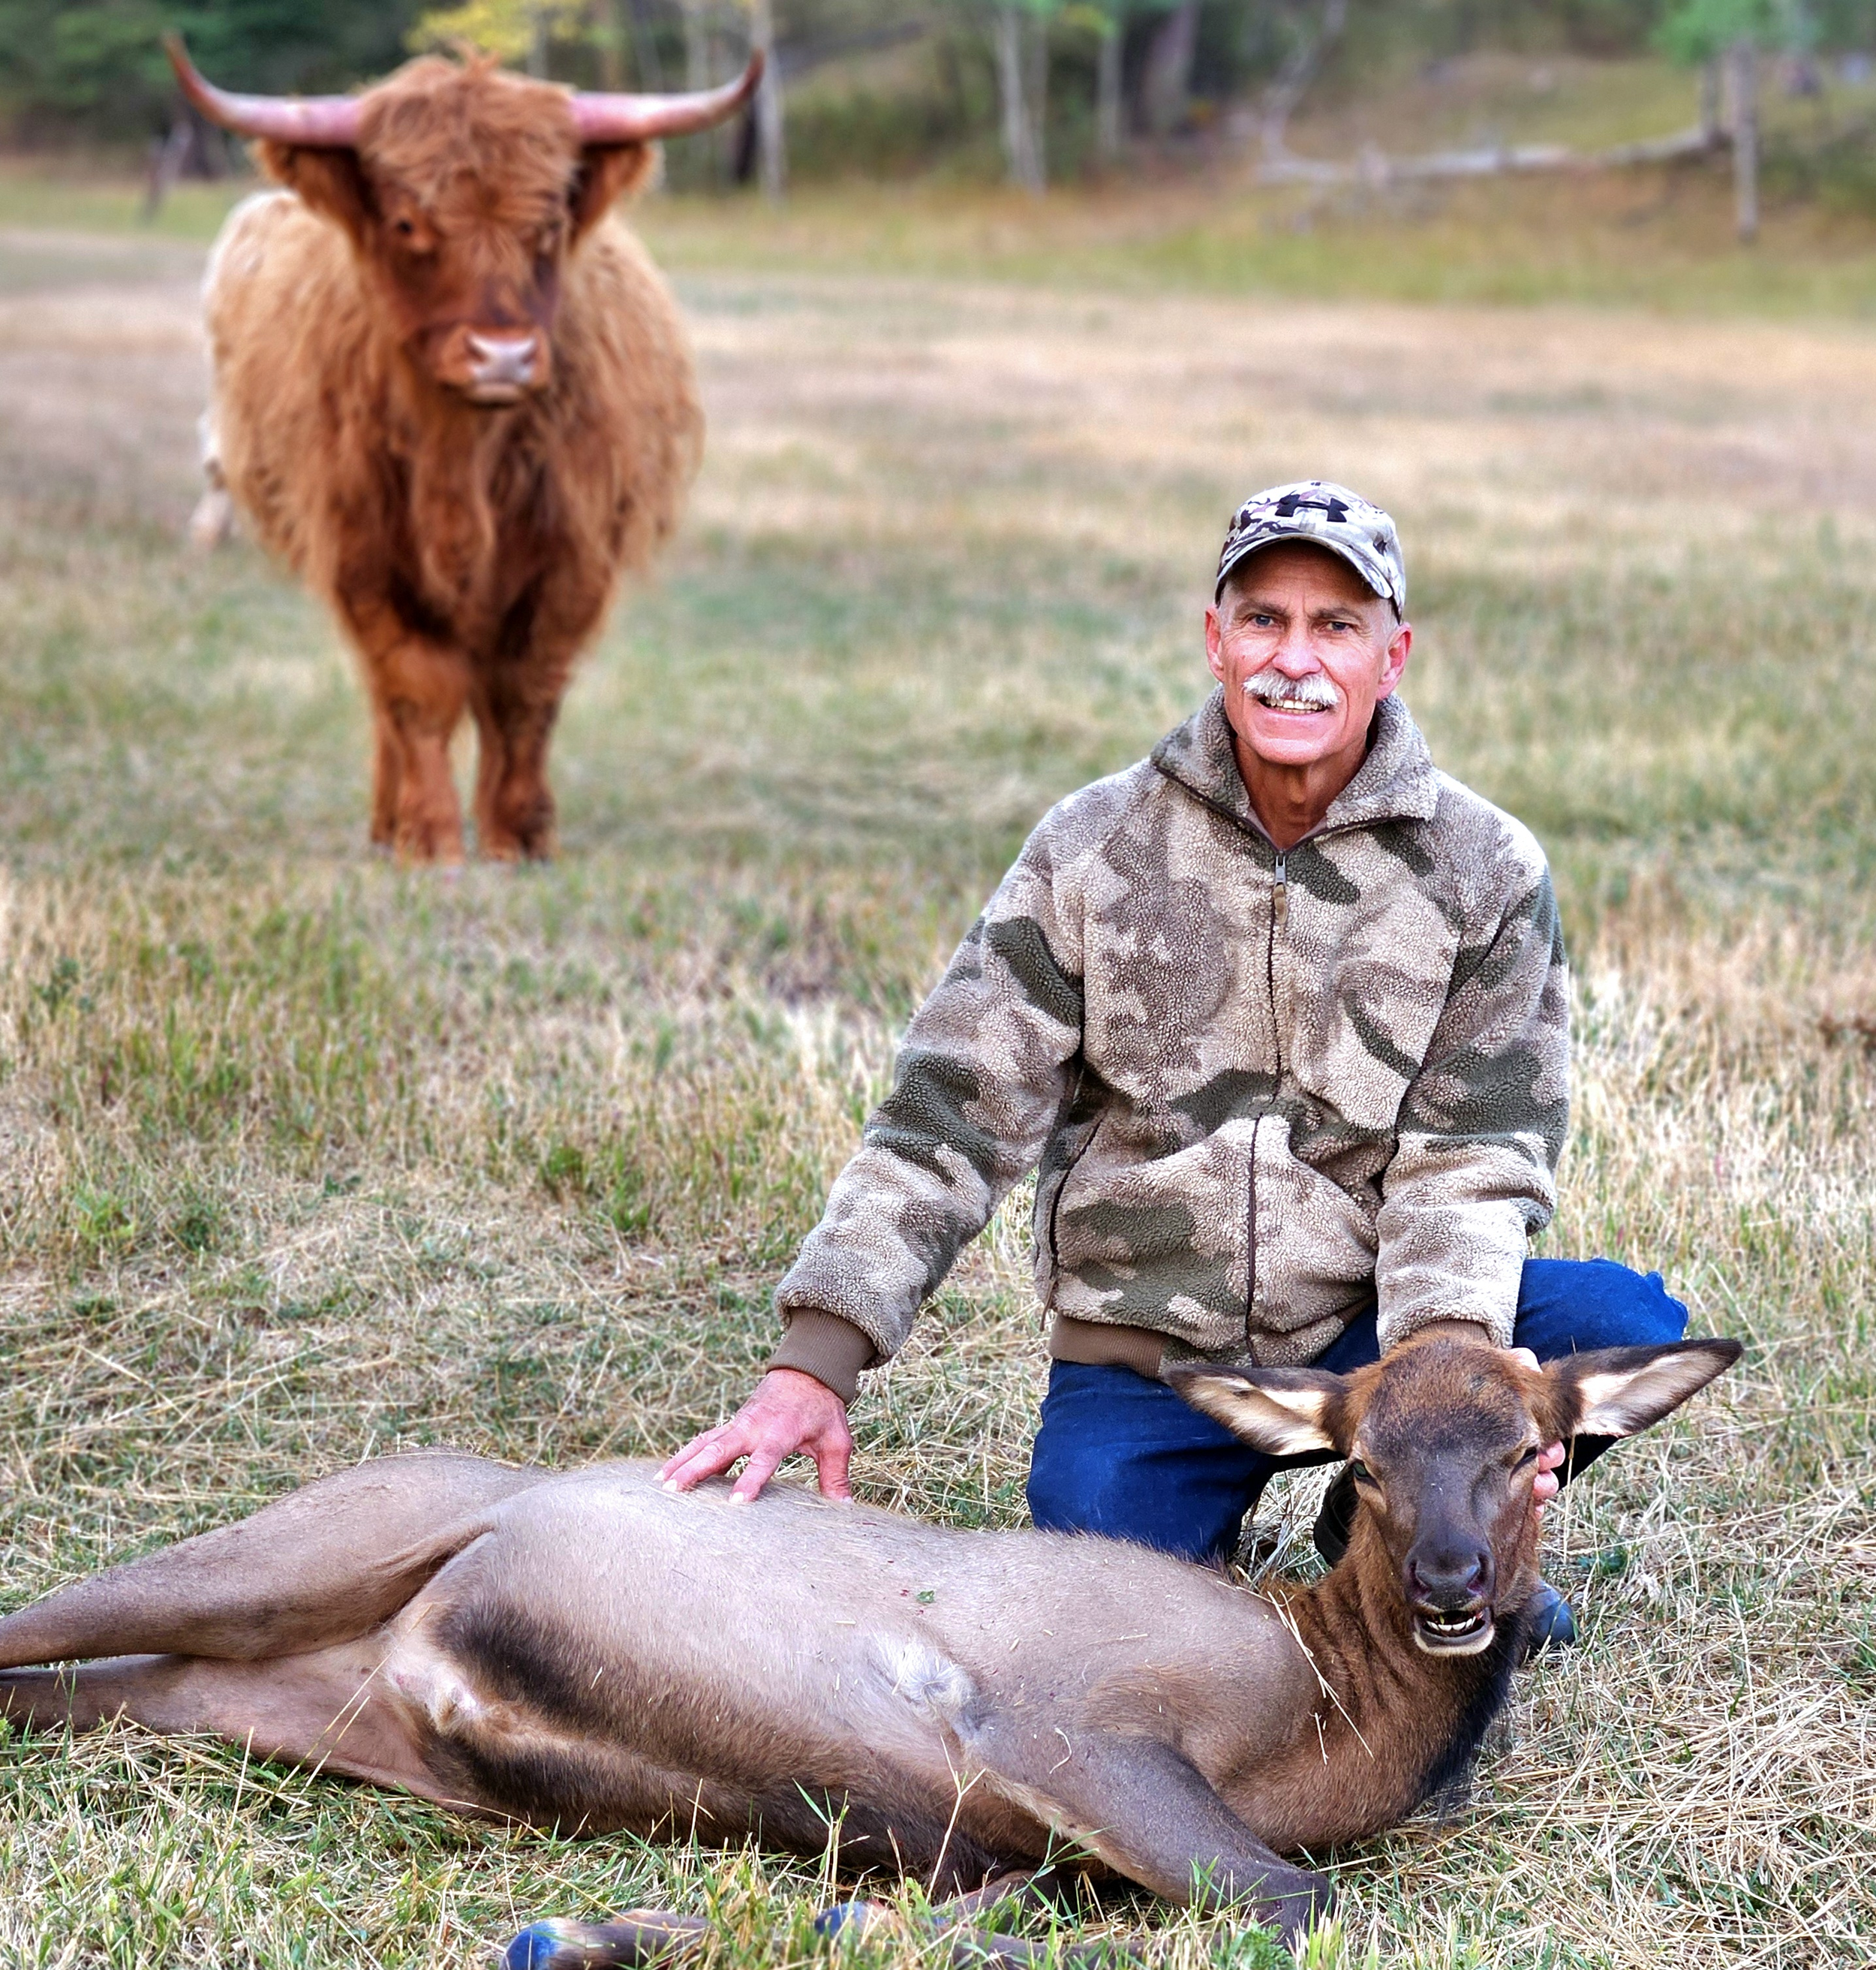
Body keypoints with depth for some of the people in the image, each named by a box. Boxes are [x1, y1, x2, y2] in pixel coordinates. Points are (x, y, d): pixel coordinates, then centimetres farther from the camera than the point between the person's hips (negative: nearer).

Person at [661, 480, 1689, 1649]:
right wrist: (816, 1365, -17)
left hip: (1368, 1329, 1)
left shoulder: (1486, 874, -3)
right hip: (1140, 1360, -1)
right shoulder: (1094, 851, -3)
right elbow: (951, 1115, -6)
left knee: (1627, 1322, -25)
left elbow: (1470, 1157, -9)